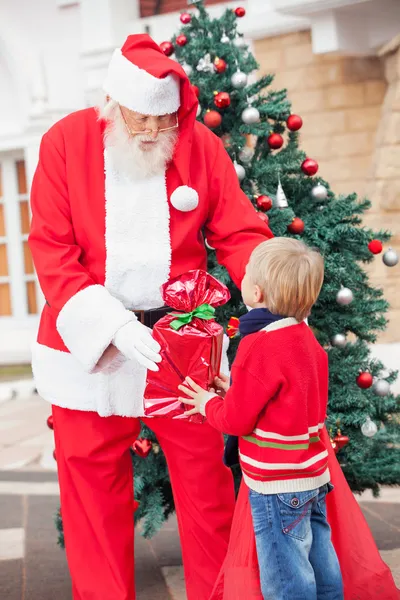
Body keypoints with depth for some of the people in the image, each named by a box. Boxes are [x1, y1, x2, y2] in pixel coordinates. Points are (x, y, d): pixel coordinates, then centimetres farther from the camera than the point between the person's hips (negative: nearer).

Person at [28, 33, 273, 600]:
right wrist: (110, 325, -21)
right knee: (92, 475, 8)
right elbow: (52, 252, -10)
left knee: (204, 469, 6)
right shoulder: (65, 143, -6)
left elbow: (240, 233, -2)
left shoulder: (200, 144, -4)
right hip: (89, 339, 0)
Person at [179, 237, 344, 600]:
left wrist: (208, 403, 2)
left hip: (278, 485, -9)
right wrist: (237, 392, 13)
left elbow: (236, 420, -16)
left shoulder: (260, 346, -20)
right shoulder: (306, 338, 6)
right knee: (320, 568, 16)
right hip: (314, 477, 9)